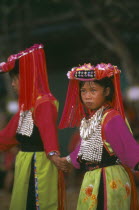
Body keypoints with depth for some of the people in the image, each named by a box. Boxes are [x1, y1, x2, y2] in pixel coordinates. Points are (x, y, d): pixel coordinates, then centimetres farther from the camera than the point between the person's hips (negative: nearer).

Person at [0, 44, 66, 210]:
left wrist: (52, 153, -48)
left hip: (39, 163, -10)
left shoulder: (44, 102, -17)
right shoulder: (26, 104, 15)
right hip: (24, 162, 10)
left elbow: (48, 128, -34)